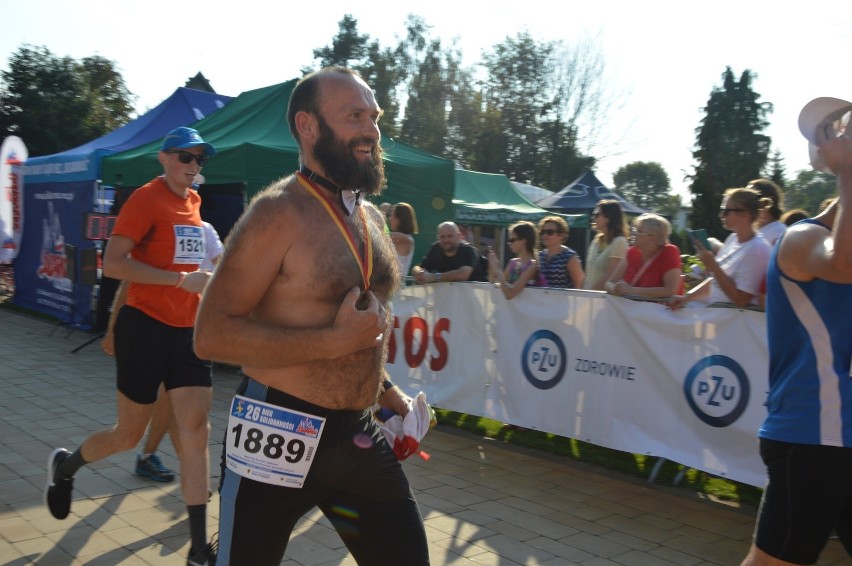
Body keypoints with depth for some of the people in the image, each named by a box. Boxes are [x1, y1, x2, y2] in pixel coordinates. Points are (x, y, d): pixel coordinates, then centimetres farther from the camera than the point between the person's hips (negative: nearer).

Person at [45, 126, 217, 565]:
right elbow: (113, 264, -18)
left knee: (196, 430, -2)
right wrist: (181, 280, -23)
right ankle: (64, 465, 42)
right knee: (129, 435, 8)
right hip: (146, 328, -6)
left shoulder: (193, 201, 11)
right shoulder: (146, 199, -10)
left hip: (188, 331, 6)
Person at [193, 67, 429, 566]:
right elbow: (212, 335, -20)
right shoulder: (279, 214, -14)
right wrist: (334, 341, -23)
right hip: (278, 436, -7)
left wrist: (384, 389, 14)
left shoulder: (373, 218, 10)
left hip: (361, 435, 7)